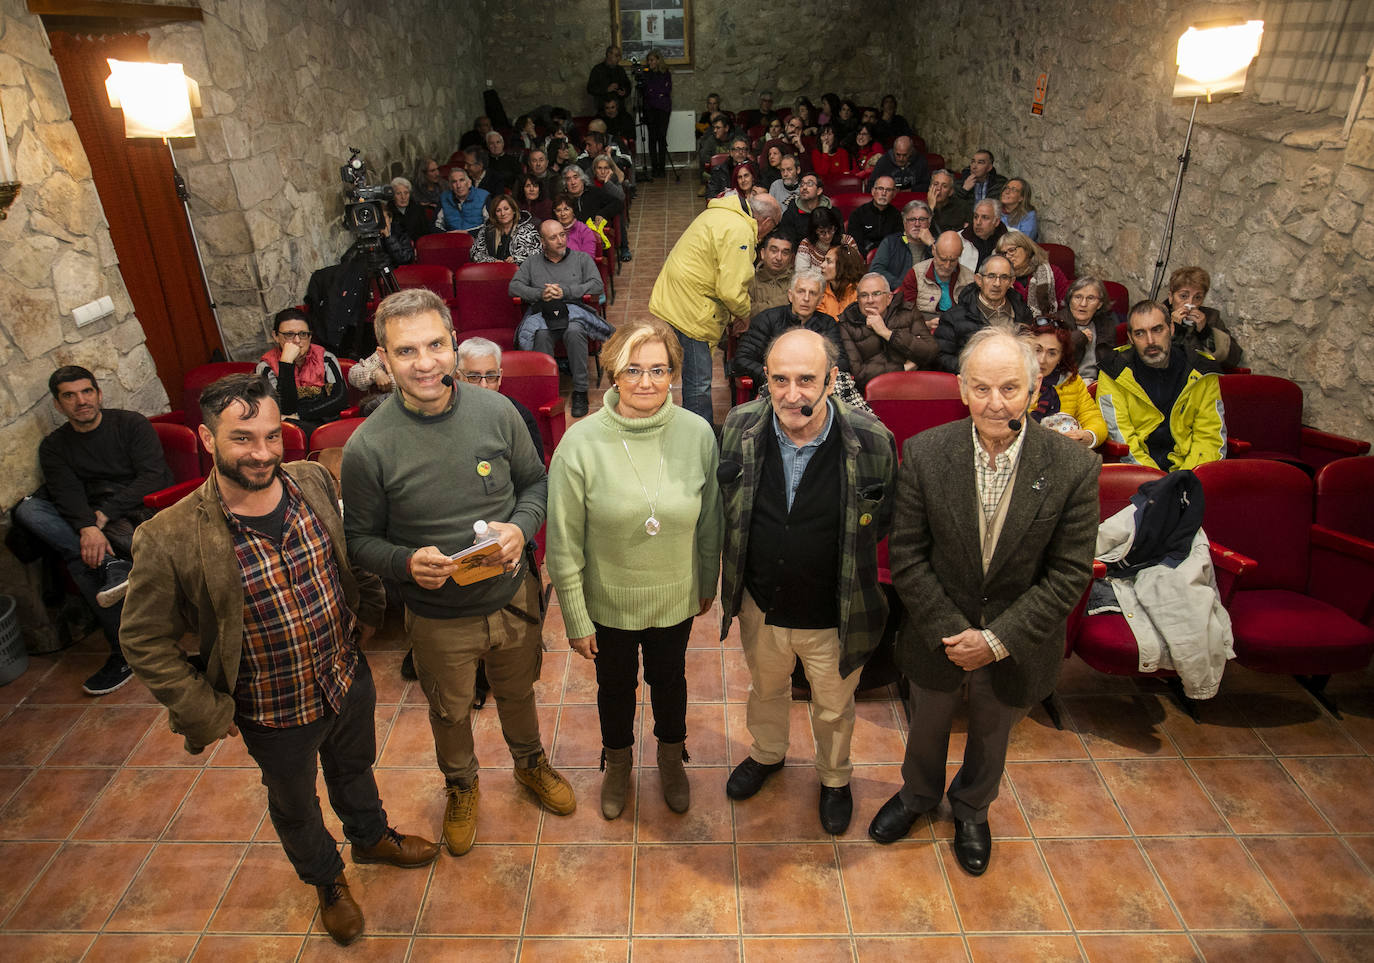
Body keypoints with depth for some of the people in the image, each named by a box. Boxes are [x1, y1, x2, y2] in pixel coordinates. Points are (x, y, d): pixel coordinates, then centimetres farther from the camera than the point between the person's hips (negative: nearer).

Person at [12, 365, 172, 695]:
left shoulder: (131, 424, 2)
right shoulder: (54, 447, 11)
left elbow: (153, 476, -11)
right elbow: (68, 493, -7)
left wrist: (105, 514, -20)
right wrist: (88, 527, -30)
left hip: (146, 508, -4)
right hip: (94, 518, 4)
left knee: (79, 553, -32)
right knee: (27, 510, -23)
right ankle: (114, 567, -36)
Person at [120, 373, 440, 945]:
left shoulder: (314, 481, -15)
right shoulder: (169, 540, -27)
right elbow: (145, 641, -15)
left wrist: (368, 609, 6)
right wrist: (204, 713, -13)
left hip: (349, 678, 4)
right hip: (275, 714, -3)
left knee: (355, 767, 31)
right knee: (294, 804, 26)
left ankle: (371, 838, 62)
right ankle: (326, 878, 56)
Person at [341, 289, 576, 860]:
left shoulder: (495, 411, -13)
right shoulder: (368, 447, -19)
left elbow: (535, 481, 1)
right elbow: (360, 538, -8)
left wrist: (521, 526, -19)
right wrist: (407, 563, -28)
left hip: (513, 598, 2)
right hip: (439, 619, -1)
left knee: (518, 692, 27)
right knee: (450, 712, 24)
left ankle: (530, 763, 58)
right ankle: (460, 786, 55)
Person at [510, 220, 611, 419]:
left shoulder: (582, 259, 18)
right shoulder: (531, 263, 22)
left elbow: (597, 286, 4)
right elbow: (514, 287, 11)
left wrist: (565, 291, -7)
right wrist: (540, 294, -7)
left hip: (574, 312, -1)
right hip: (542, 313, 1)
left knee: (574, 332, -37)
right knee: (541, 335, -36)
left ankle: (580, 392, -31)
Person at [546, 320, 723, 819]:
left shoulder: (697, 434, -15)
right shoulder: (581, 443, -21)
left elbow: (709, 519, -1)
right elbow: (563, 544, -13)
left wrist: (708, 583, 9)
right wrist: (576, 620, -8)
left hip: (675, 599, 1)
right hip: (609, 603, -1)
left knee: (669, 679, 25)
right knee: (615, 686, 23)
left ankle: (671, 759, 56)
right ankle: (617, 763, 55)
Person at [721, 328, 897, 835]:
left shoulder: (872, 441, -23)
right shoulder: (740, 427, -16)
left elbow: (883, 520, -5)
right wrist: (725, 583, 5)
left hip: (834, 618, -2)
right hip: (761, 606, 2)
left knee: (834, 708, 24)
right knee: (765, 688, 30)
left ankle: (834, 778, 56)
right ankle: (767, 754, 62)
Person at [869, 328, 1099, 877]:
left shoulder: (1074, 467, -20)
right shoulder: (924, 453, -19)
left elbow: (1069, 573, -15)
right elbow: (906, 554, -13)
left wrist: (997, 638, -20)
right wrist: (948, 631, -18)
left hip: (1017, 641, 0)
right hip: (938, 636, 0)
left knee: (991, 735, 27)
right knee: (927, 727, 26)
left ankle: (972, 810, 59)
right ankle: (917, 795, 59)